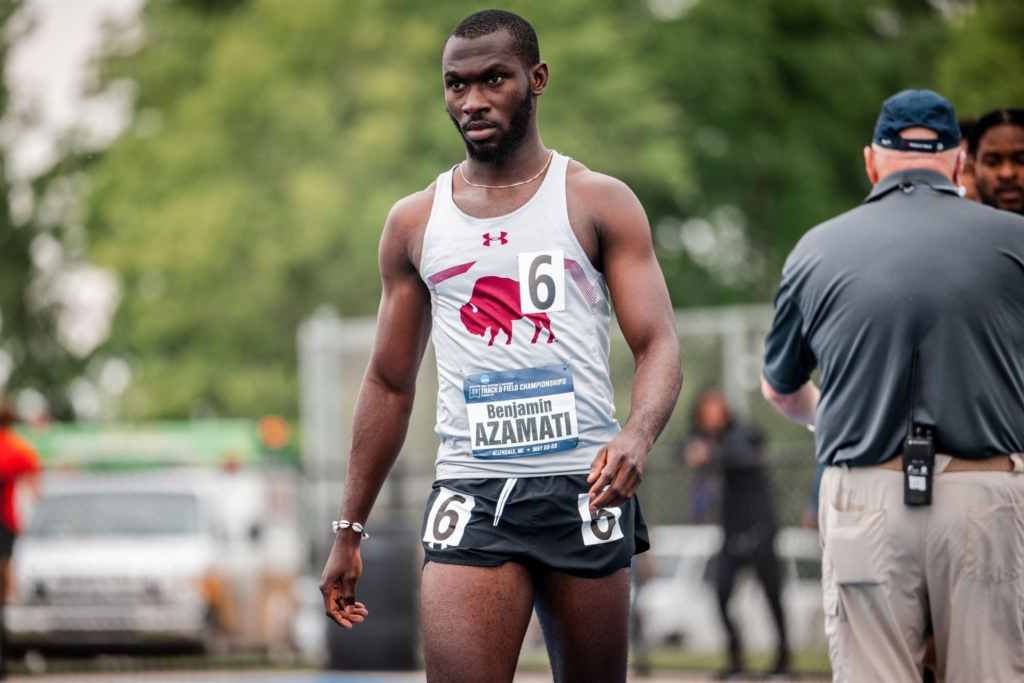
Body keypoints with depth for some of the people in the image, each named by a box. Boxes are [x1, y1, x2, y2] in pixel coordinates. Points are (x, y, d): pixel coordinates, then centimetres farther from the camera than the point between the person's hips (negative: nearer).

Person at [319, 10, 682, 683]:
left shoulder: (598, 203, 5)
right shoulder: (415, 222, 13)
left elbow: (659, 344, -3)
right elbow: (389, 385, 19)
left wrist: (638, 435, -25)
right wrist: (349, 531, 16)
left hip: (582, 488, -1)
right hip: (472, 497, 1)